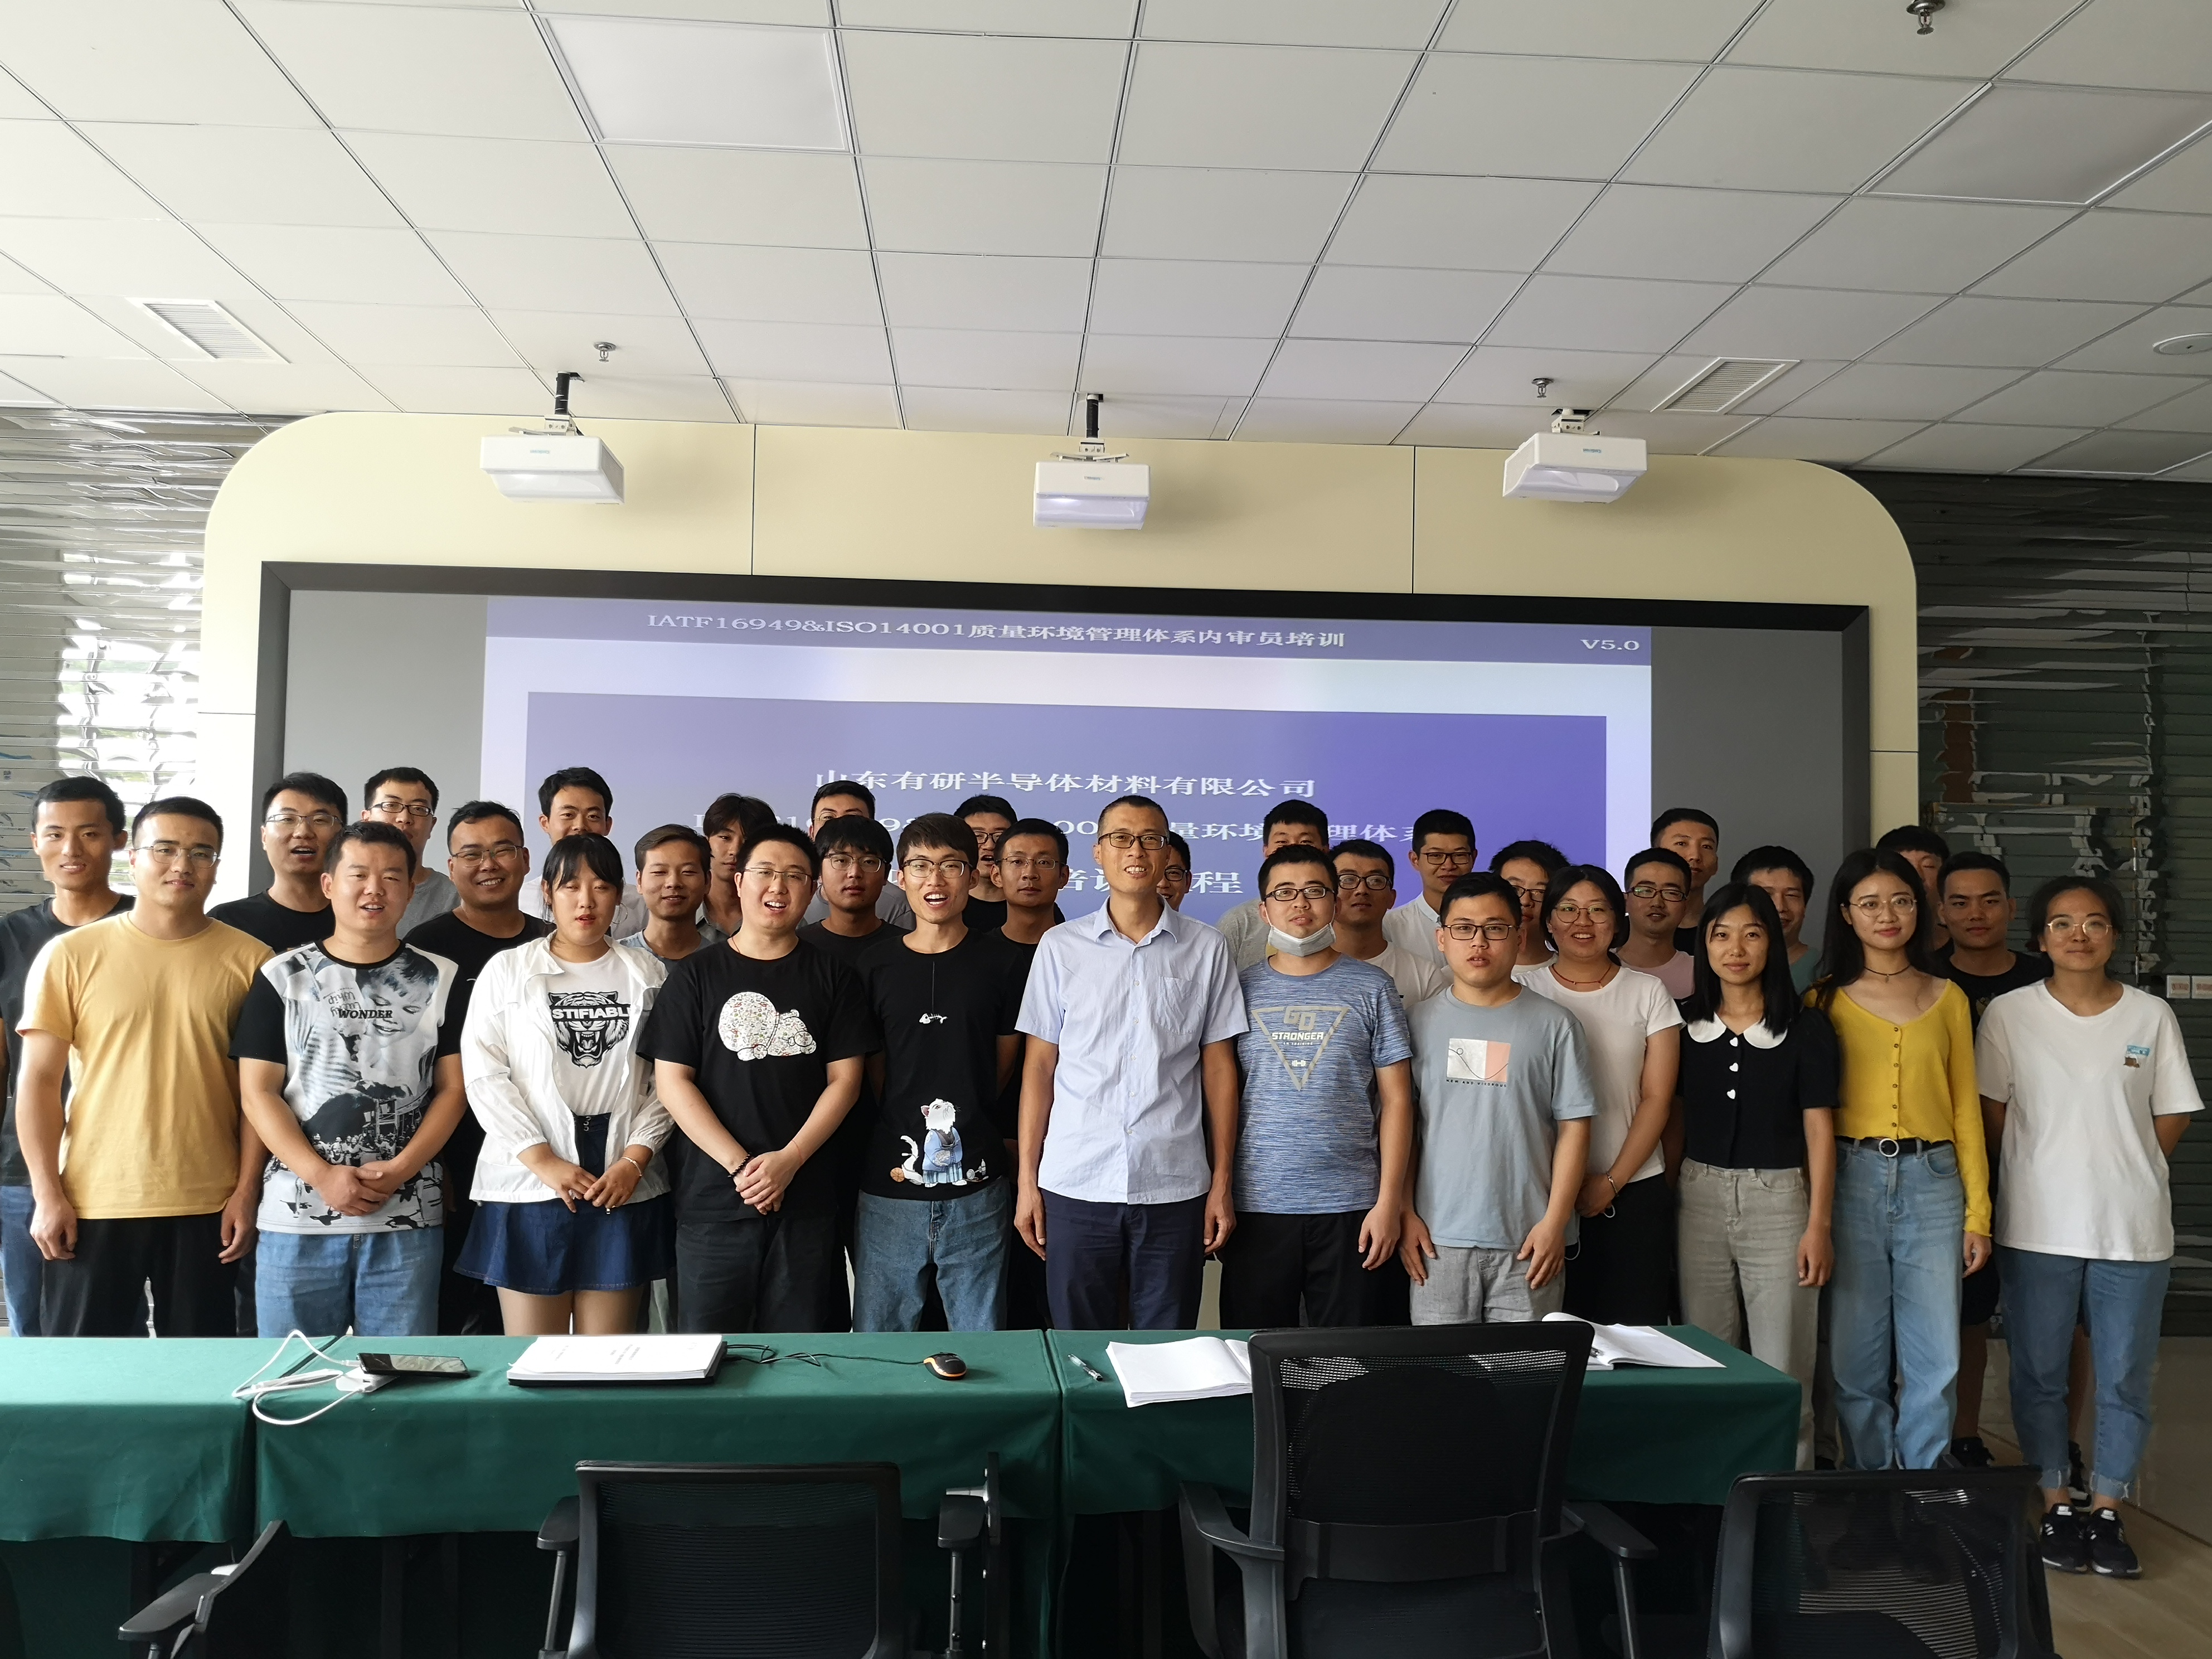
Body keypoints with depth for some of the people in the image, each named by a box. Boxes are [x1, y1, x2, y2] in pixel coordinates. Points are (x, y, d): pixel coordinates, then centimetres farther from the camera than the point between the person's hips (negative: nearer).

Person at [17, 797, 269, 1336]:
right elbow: (38, 1078, 0)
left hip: (208, 1208, 0)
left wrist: (248, 1189, -1)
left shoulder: (248, 960, 1)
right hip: (92, 1206, 0)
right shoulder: (71, 955, 0)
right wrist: (47, 1194, -4)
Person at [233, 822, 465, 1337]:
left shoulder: (439, 980, 6)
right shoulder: (283, 977, 5)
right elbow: (257, 1092, 0)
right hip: (296, 1219, 0)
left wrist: (399, 1170, -11)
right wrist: (323, 1176, -11)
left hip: (408, 1221, 0)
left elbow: (453, 1089, 4)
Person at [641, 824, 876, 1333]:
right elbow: (671, 1080, -1)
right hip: (711, 1198, 0)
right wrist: (739, 1165, -11)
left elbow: (844, 1079, 1)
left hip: (806, 1198, 0)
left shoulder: (833, 976, 6)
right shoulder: (696, 975, 5)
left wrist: (789, 1160, -12)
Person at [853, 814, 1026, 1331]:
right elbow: (873, 1074, 8)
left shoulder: (1004, 964, 1)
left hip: (976, 1189, -1)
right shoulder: (876, 966, 3)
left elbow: (1004, 1066, 8)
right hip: (889, 1189, 1)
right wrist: (902, 1140, 3)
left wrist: (958, 1125, 6)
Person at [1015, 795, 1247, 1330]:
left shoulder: (1206, 949, 4)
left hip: (1175, 1187, 0)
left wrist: (1223, 1182, 3)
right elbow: (1040, 1065, 5)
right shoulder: (1061, 946, 4)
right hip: (1075, 1186, 0)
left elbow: (1219, 1068, 6)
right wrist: (1028, 1180, 2)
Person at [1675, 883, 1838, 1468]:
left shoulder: (1804, 1026, -2)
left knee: (1782, 1370, 0)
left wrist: (1820, 1224, -7)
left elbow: (1818, 1127, -2)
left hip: (1779, 1196, -2)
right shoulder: (1684, 1022, 5)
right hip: (1699, 1195, 3)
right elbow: (1669, 1114, 10)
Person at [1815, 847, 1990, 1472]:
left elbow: (1966, 1107, 9)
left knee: (1937, 1361, 1)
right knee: (1857, 1355, 5)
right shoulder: (1826, 1000, 5)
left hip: (1932, 1182, 1)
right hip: (1851, 1180, -1)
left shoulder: (1947, 997, 10)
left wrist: (1977, 1212, 4)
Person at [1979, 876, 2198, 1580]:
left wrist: (2124, 1175, 4)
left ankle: (2107, 1512, 22)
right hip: (2038, 1227, -1)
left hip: (2133, 1229, 1)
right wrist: (2042, 1179, 3)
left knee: (2125, 1379, 8)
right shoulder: (2009, 1013, -3)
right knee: (2038, 1374, 7)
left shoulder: (2152, 1015, 0)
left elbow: (2171, 1119, 6)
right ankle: (2057, 1508, 22)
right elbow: (1993, 1116, 2)